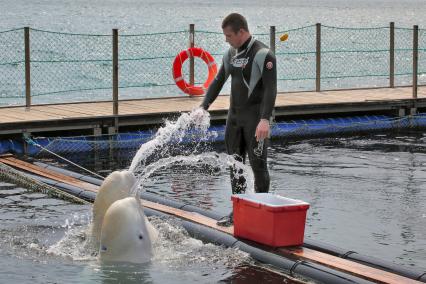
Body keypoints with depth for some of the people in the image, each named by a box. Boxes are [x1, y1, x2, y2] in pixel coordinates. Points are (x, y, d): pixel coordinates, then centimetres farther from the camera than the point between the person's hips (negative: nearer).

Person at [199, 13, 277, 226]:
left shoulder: (263, 55, -12)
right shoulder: (231, 54, 11)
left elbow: (270, 89, -19)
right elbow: (218, 81, 18)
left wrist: (265, 119, -29)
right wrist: (204, 106, 8)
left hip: (255, 119, -7)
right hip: (234, 116, 7)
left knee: (258, 165, -3)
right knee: (235, 164, 8)